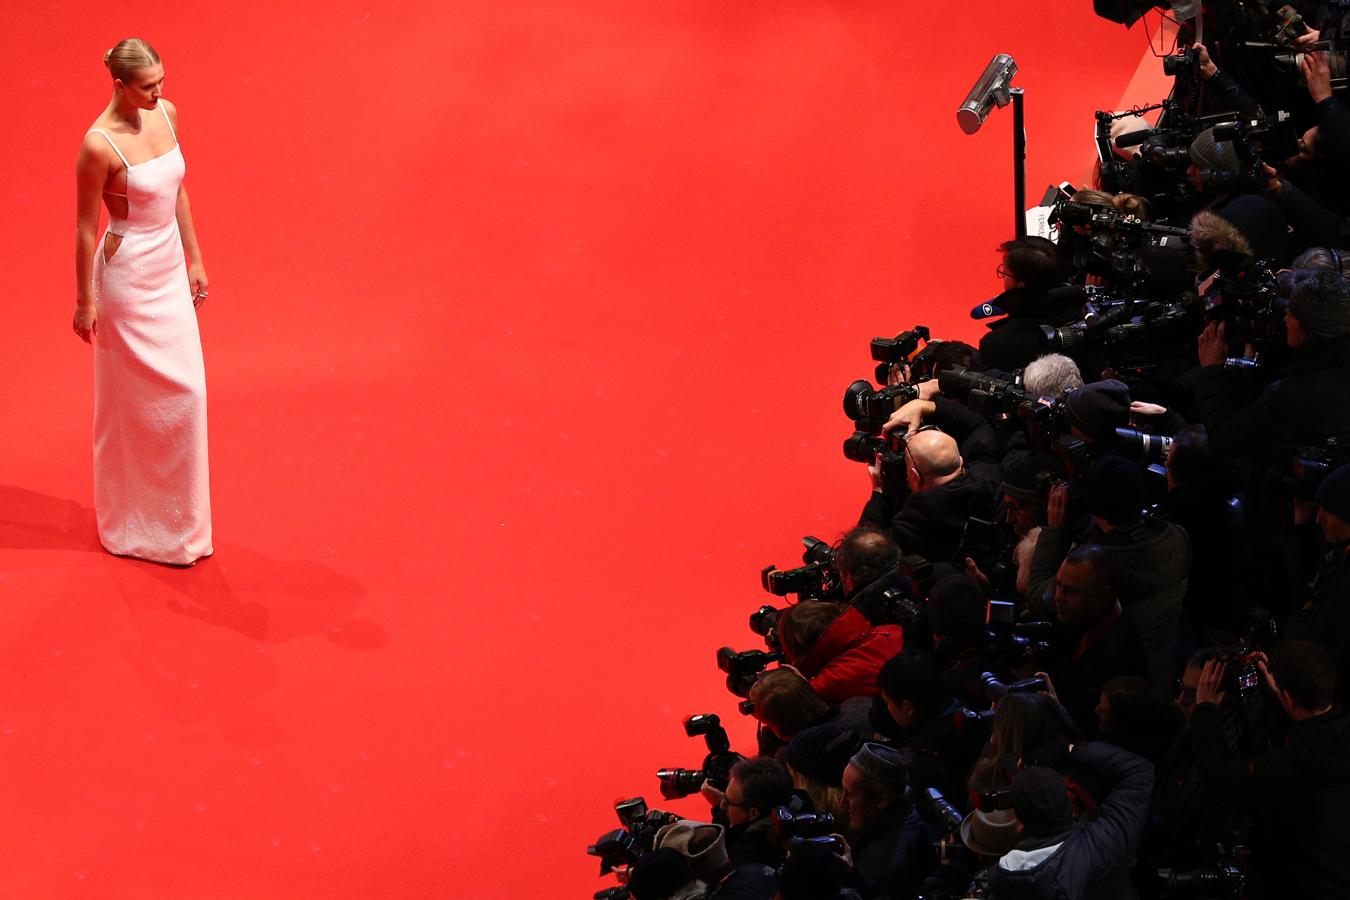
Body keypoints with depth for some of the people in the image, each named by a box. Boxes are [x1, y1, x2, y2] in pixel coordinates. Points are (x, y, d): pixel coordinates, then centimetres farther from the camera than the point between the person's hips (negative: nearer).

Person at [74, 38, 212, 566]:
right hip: (127, 276, -7)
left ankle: (175, 519, 28)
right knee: (136, 402, 4)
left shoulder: (165, 115, -2)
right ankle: (133, 525, 21)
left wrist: (194, 259, 14)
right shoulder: (100, 145, -23)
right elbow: (85, 228, -14)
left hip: (169, 269, 7)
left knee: (183, 394, 13)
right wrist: (85, 302, -8)